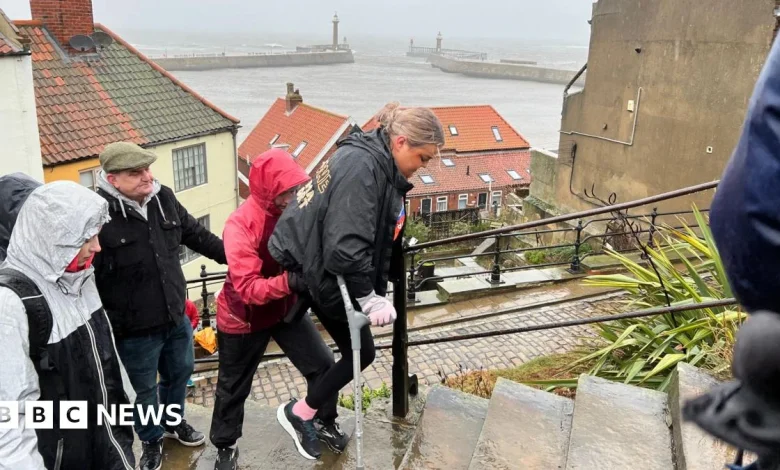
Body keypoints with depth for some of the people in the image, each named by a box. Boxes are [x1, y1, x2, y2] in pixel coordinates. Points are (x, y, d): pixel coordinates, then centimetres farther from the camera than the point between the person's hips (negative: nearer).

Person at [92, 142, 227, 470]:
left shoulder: (163, 198, -3)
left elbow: (195, 234, 13)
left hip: (176, 317, 6)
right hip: (134, 330, -6)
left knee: (180, 373, 27)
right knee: (144, 390, 16)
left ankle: (174, 422, 55)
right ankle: (151, 442, 43)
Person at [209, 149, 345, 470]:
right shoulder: (240, 225, -30)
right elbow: (248, 288, -34)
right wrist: (289, 281, -49)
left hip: (287, 307, 4)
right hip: (244, 318, -4)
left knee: (324, 365, 4)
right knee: (233, 386, 14)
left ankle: (325, 422, 32)